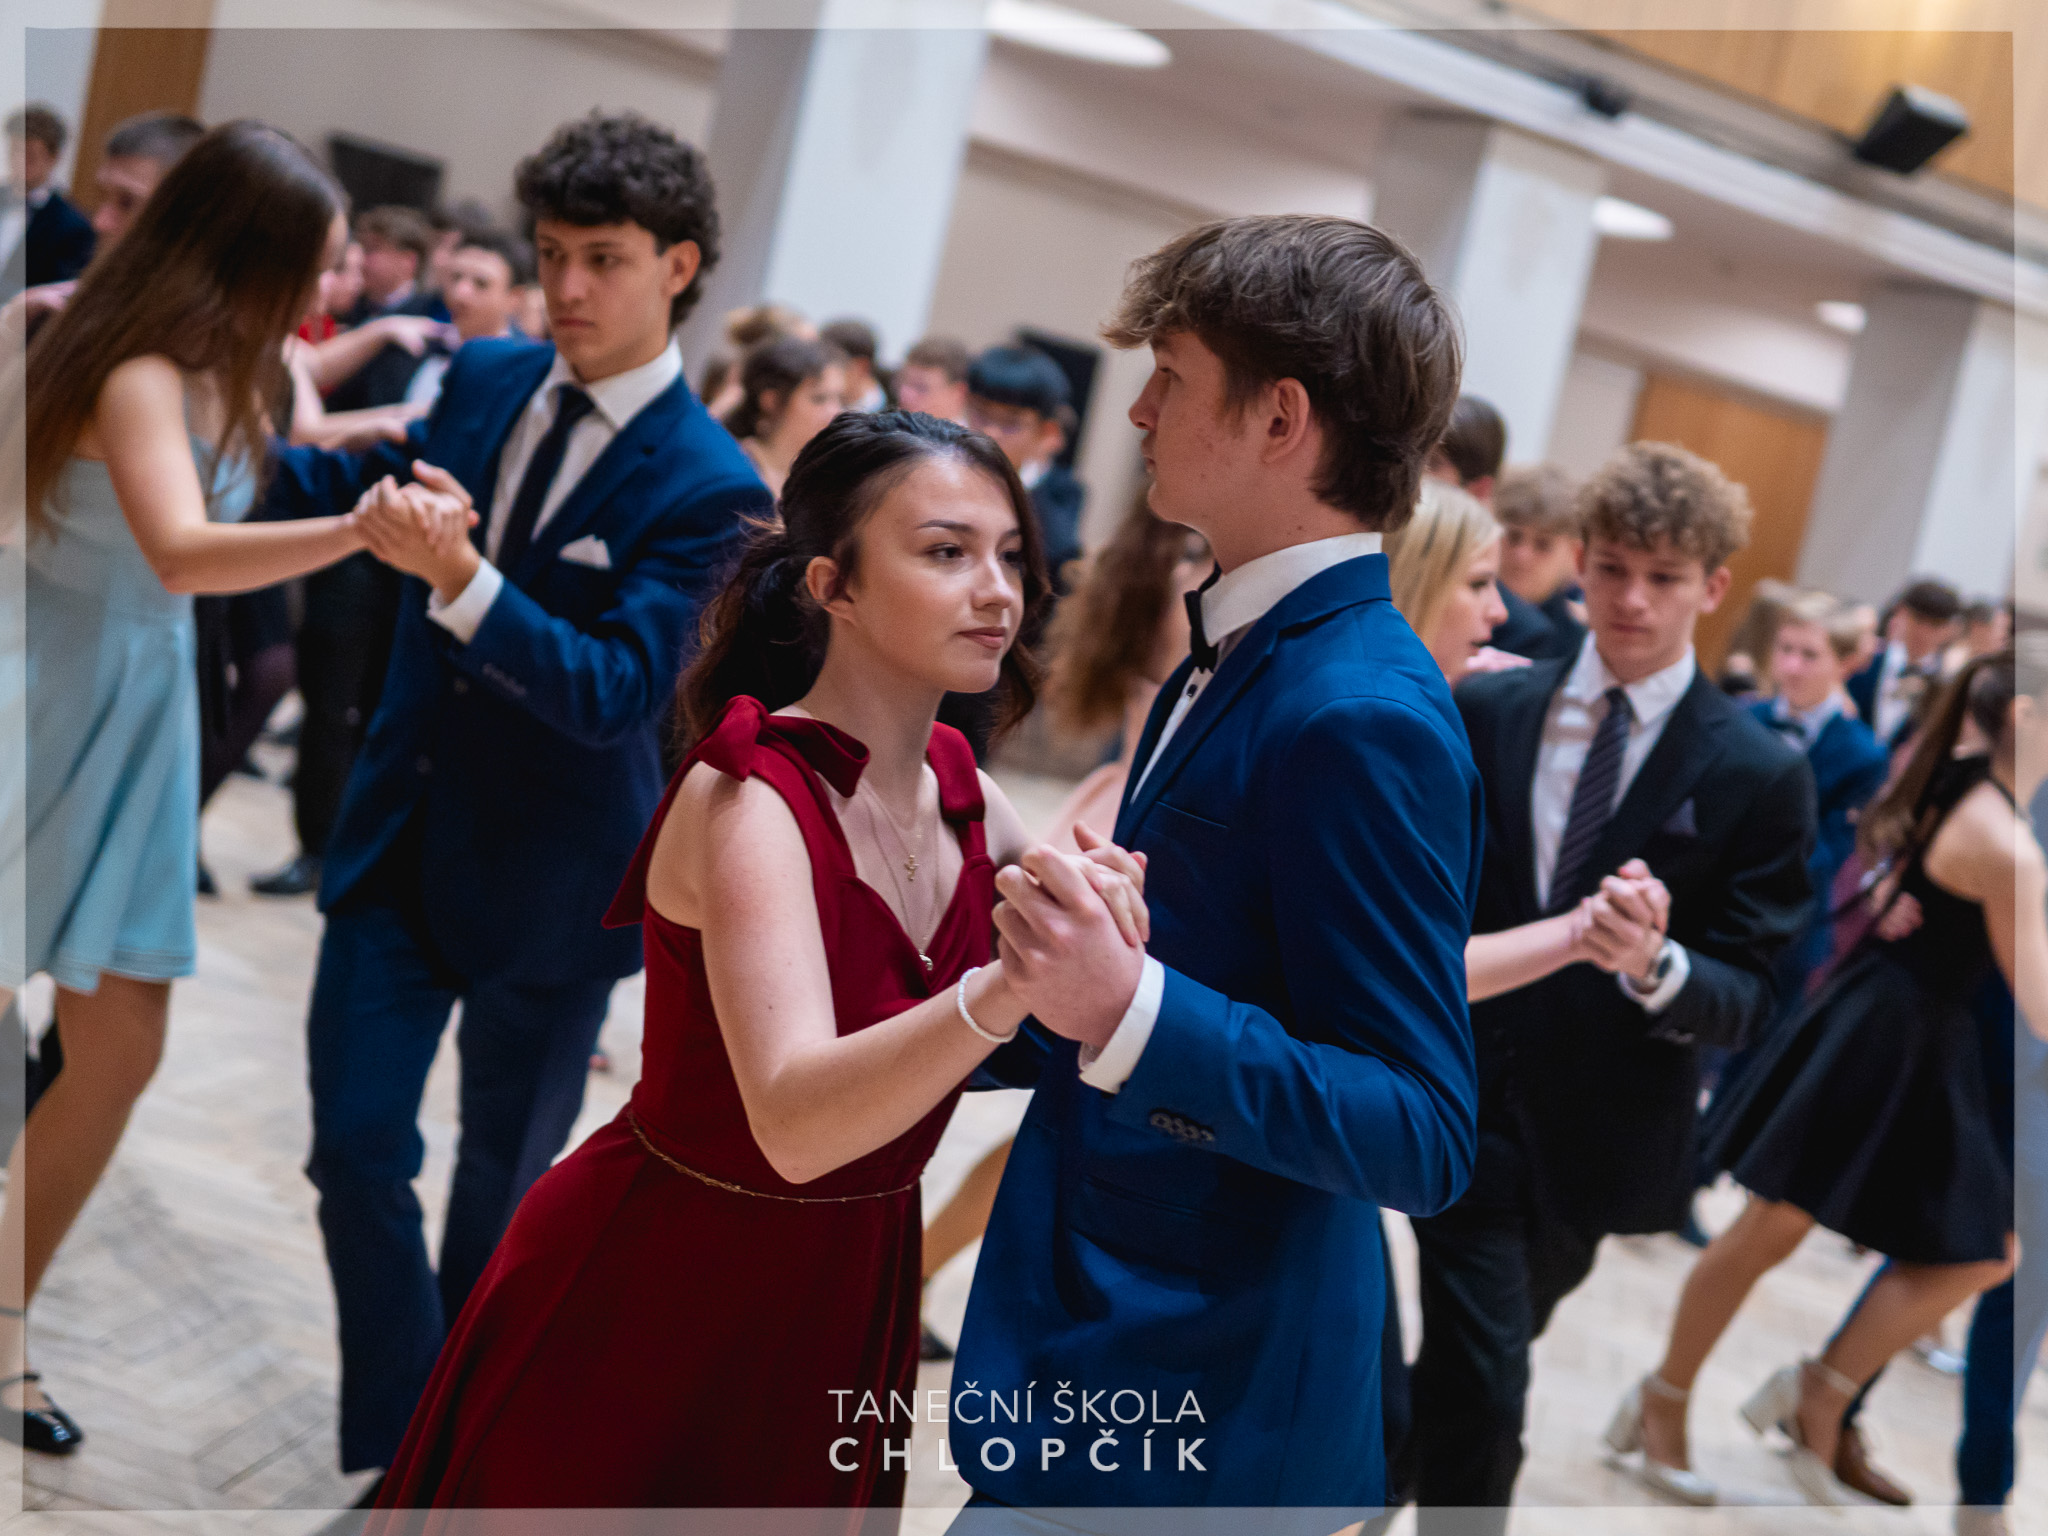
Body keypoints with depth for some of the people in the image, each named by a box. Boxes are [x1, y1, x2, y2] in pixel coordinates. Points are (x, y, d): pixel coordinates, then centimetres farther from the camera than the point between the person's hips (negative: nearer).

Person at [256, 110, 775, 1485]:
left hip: (548, 880, -4)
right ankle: (394, 1454, 16)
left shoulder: (708, 488, -18)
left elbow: (615, 690, -27)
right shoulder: (484, 381, 0)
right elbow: (339, 487, 13)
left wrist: (462, 581, -40)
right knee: (357, 1144, 0)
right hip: (404, 832, 4)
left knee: (503, 1179, 13)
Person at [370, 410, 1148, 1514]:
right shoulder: (749, 797, -23)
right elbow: (794, 1121, -37)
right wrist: (1007, 989, -51)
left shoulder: (959, 791, -3)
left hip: (838, 1317, 6)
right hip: (648, 1314, -6)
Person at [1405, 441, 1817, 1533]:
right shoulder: (1483, 711, 0)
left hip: (1595, 1137, 0)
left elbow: (1746, 1003, -9)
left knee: (1475, 1369, 18)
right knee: (1484, 1385, -7)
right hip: (1464, 1105, 0)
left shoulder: (1759, 776, -7)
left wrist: (1654, 964, -30)